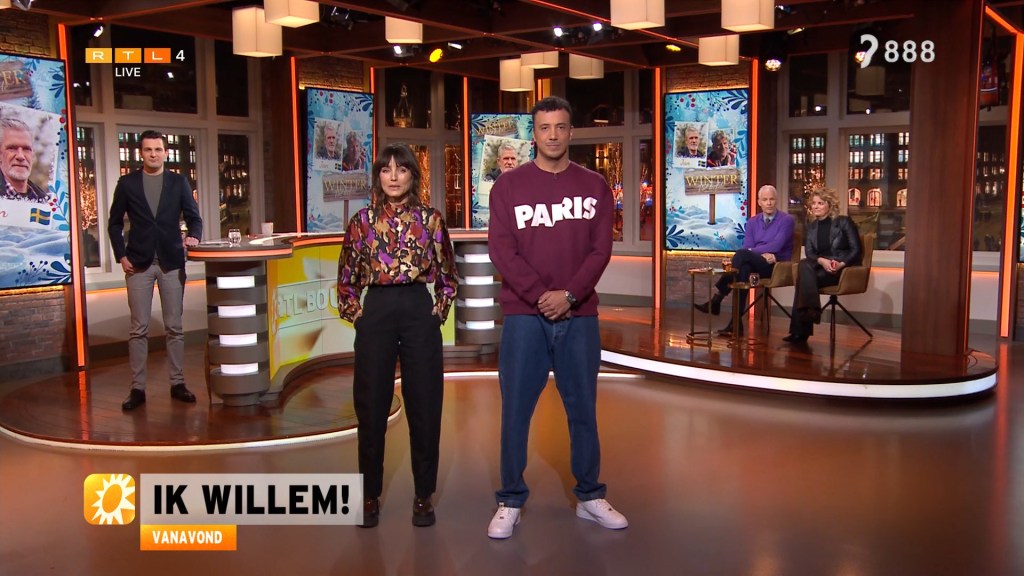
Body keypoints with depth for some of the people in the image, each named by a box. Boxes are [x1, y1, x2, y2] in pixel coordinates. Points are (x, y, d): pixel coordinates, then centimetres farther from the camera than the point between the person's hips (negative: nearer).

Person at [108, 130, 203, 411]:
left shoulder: (179, 182, 7)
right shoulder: (127, 183, 5)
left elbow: (194, 217, 7)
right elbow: (115, 223, 9)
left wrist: (193, 236, -14)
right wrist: (121, 255, -1)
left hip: (171, 262, 1)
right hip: (138, 263, -1)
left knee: (174, 327, 5)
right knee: (139, 329, 1)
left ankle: (177, 383, 12)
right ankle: (137, 388, 6)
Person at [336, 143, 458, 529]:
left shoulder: (430, 219, 3)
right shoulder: (362, 220, 4)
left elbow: (448, 276, 12)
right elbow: (347, 278, 12)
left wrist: (438, 312, 3)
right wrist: (355, 314, 4)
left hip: (419, 311, 0)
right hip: (375, 312, 1)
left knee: (424, 405, 3)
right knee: (371, 406, 5)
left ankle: (424, 495, 16)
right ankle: (370, 494, 20)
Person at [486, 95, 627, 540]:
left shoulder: (594, 186, 8)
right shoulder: (509, 186, 3)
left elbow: (601, 249, 1)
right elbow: (501, 249, -5)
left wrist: (569, 294, -13)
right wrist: (541, 295, -15)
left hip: (579, 316, 2)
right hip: (524, 315, -1)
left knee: (583, 409, 9)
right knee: (516, 410, 2)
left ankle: (590, 497, 22)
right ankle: (510, 502, 13)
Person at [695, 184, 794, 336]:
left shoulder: (786, 220, -1)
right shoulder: (752, 222, 16)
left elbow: (776, 245, -15)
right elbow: (747, 247, 3)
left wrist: (752, 251, -16)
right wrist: (762, 255, -17)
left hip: (777, 266, -4)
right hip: (756, 264, 5)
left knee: (742, 255, -32)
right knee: (744, 268, -36)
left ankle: (716, 300, -29)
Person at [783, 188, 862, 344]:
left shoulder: (844, 222, 2)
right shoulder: (811, 226, 16)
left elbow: (856, 250, -3)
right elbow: (808, 252, 4)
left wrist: (840, 264, -21)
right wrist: (822, 261, -19)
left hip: (843, 269, -4)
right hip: (820, 267, 4)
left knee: (804, 278, -30)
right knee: (804, 265, -32)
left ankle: (799, 330, -33)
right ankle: (810, 311, -37)